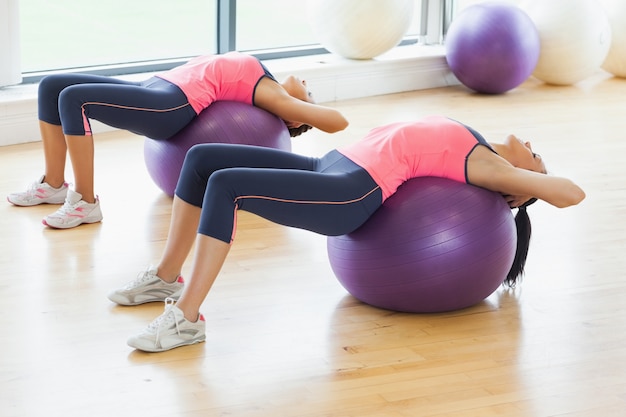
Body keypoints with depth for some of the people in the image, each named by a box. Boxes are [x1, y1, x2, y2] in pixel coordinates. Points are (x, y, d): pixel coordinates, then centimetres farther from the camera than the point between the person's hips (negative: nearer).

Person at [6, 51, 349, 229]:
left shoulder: (273, 95, 3)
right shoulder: (255, 78, 26)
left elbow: (339, 121, -5)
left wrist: (307, 105, 10)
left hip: (172, 105, -9)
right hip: (155, 90, 9)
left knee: (73, 98, -27)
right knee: (51, 87, 4)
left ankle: (85, 202, -20)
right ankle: (53, 185, 8)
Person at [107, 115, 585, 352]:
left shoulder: (492, 167, 4)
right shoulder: (470, 145, 27)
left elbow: (574, 193, -2)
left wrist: (528, 185, 12)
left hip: (351, 195, -9)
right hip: (331, 168, 9)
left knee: (225, 185, -27)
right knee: (202, 158, 4)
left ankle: (186, 319, -22)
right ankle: (166, 277, 14)